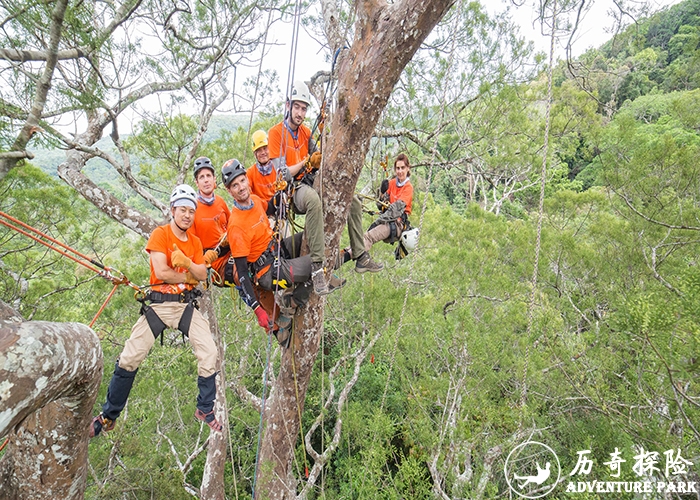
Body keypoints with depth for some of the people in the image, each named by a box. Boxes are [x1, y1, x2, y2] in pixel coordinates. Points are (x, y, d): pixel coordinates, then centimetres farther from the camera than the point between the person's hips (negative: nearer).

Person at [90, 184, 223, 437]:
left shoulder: (195, 242, 12)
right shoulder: (160, 234, -5)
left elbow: (203, 274, 2)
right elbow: (161, 272, -16)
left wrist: (186, 262, -16)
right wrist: (189, 277, -4)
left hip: (186, 305, 4)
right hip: (159, 305, -4)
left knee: (209, 354, -8)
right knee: (129, 359, -4)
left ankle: (205, 410, 11)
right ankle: (108, 416, 15)